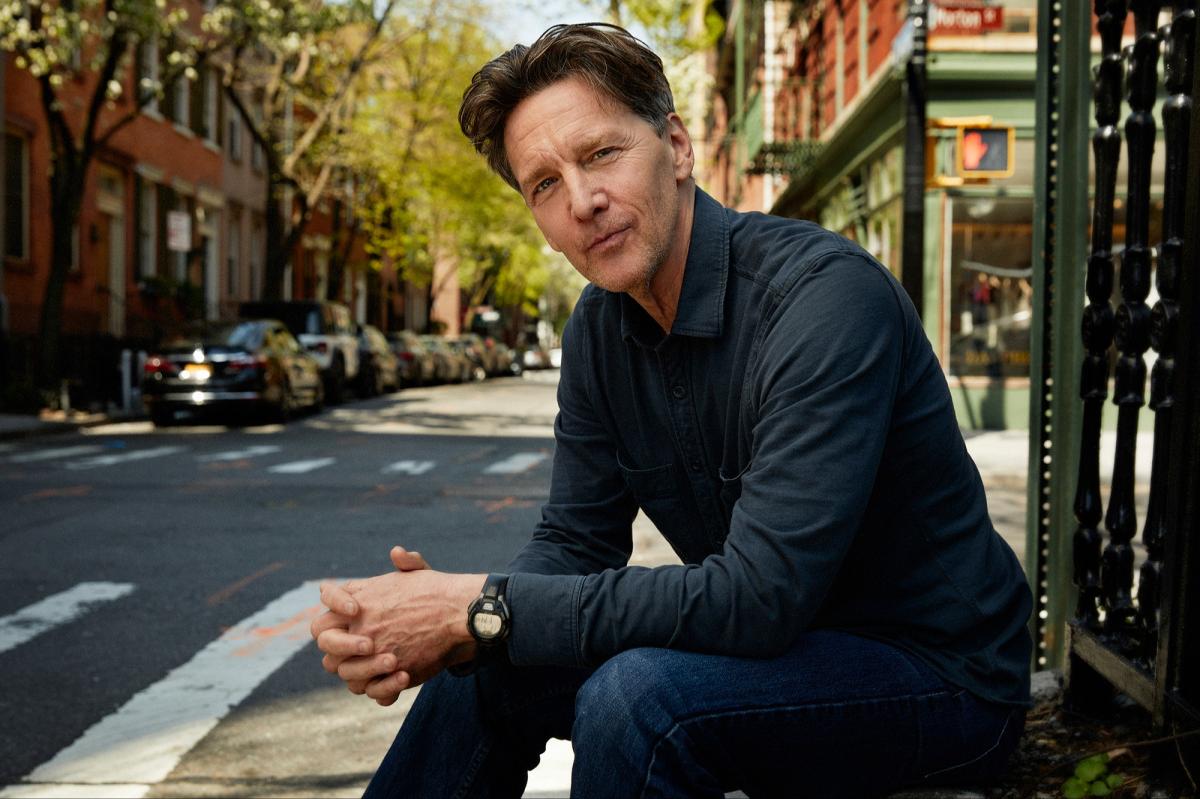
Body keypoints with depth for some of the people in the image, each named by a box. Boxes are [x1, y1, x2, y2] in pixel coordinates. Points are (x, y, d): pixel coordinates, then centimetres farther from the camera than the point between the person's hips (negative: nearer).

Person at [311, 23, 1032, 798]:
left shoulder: (826, 294, -27)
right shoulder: (601, 328, -1)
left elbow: (758, 597, -32)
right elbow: (576, 544, 1)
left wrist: (480, 608, -28)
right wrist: (451, 614, -21)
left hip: (939, 673, -7)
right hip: (772, 643, 7)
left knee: (636, 694, -30)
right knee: (486, 661, 1)